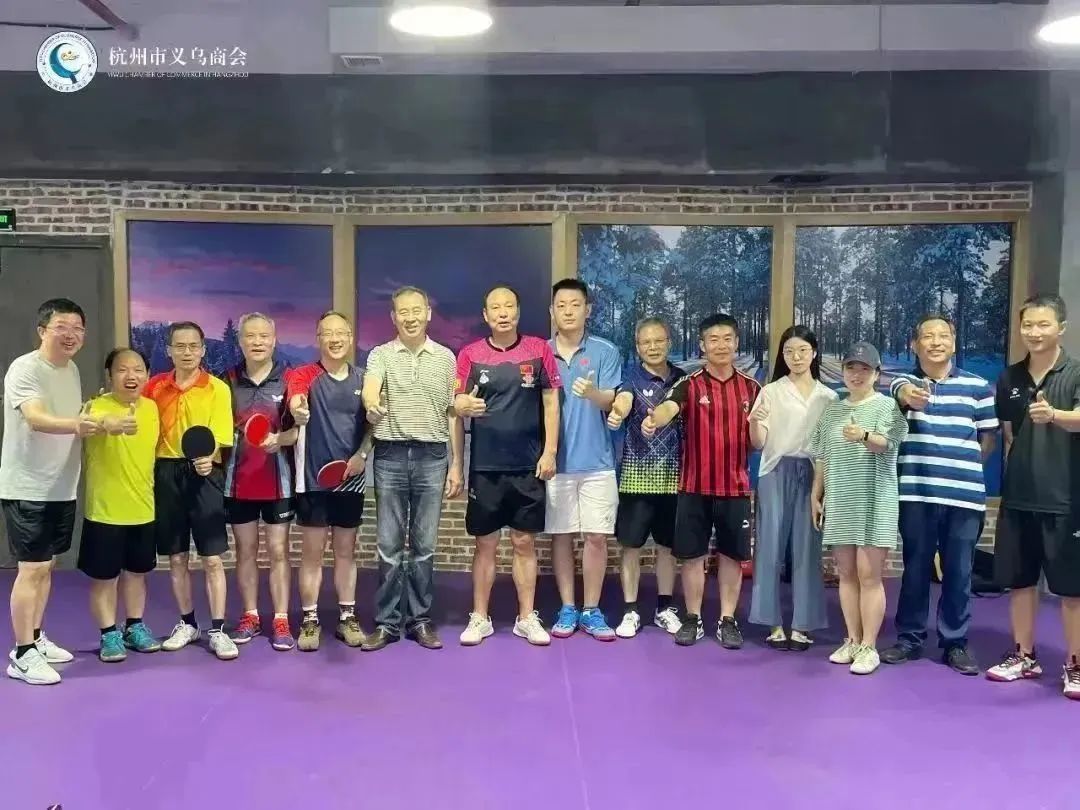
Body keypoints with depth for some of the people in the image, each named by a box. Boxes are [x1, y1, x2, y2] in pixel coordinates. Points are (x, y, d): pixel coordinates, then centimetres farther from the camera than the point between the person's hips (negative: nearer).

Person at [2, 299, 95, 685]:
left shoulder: (72, 369, 9)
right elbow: (36, 419, -34)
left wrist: (95, 412, 4)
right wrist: (76, 424, -50)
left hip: (61, 487, 8)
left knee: (46, 565, 16)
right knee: (32, 568, -5)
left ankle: (35, 639, 28)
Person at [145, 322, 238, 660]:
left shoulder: (217, 388, -5)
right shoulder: (155, 386, 5)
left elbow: (219, 436, -12)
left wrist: (206, 458, -29)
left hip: (203, 474, -3)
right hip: (166, 473, 3)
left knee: (212, 558, -1)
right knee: (176, 557, 12)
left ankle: (218, 631, 7)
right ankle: (187, 624, 27)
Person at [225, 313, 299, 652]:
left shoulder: (288, 380, -3)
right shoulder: (228, 381, 3)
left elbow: (299, 429, -4)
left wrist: (280, 439, -23)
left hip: (277, 479, -2)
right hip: (238, 479, 2)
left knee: (278, 550, 3)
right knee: (245, 550, 11)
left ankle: (281, 620, 8)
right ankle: (250, 616, 22)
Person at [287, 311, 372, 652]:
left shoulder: (363, 379, 4)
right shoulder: (303, 375, -6)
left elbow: (373, 423, 10)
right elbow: (295, 403, -27)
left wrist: (362, 454, -7)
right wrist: (297, 410, -51)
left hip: (350, 478, 3)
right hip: (313, 478, -3)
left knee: (346, 550, 12)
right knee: (312, 551, 4)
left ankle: (347, 618, 21)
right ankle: (310, 621, 13)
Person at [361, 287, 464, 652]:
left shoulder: (446, 357, 7)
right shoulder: (380, 355, 3)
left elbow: (454, 414, 9)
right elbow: (369, 392, -17)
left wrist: (456, 464, 4)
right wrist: (372, 405, -42)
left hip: (432, 456, 1)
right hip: (390, 456, -1)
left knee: (424, 544, 7)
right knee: (389, 544, 5)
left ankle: (420, 619, 17)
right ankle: (387, 622, 14)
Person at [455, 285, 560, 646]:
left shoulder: (539, 349, 1)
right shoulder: (470, 354, 1)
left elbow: (551, 402, 3)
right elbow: (456, 404, 3)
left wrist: (550, 451, -2)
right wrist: (463, 406, -21)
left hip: (528, 465, 0)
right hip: (485, 466, 0)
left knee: (525, 542, 7)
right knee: (485, 543, 7)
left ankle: (527, 618, 18)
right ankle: (480, 618, 18)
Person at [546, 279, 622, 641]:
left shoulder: (606, 352, 0)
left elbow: (611, 401, -10)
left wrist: (591, 393, -32)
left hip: (596, 461, -1)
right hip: (556, 461, 1)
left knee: (596, 536, 2)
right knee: (560, 536, 7)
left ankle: (591, 610, 15)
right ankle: (567, 608, 18)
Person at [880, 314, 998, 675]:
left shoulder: (977, 386, 6)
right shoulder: (906, 382, 2)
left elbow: (988, 438, 13)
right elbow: (901, 392, -24)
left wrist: (961, 465, 5)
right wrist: (908, 396, -46)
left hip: (965, 494, 1)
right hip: (916, 492, 0)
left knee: (959, 572, 6)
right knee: (915, 567, 8)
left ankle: (955, 642, 18)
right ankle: (910, 638, 19)